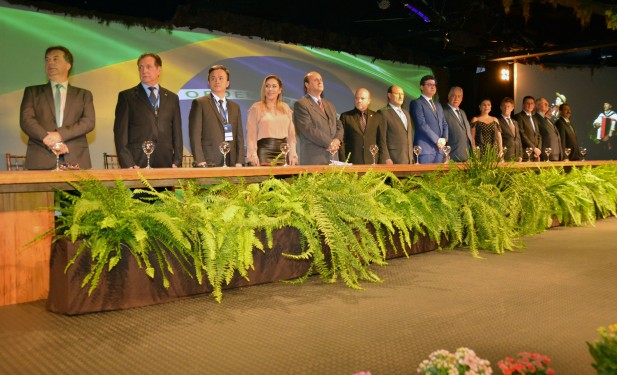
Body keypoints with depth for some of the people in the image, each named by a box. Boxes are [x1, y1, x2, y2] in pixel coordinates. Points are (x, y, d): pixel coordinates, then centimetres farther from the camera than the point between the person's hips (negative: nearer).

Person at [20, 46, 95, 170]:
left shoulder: (84, 94, 18)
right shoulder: (32, 92, 19)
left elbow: (89, 122, 3)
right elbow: (26, 120, 5)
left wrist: (60, 134, -11)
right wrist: (47, 139, -13)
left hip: (75, 160, 0)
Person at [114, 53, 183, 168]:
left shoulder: (172, 98, 15)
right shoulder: (126, 97, 7)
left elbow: (177, 133, 14)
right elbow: (120, 133, 1)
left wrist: (177, 162, 3)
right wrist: (128, 165, -10)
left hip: (165, 165, 2)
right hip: (137, 166, -2)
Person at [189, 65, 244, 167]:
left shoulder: (235, 107, 18)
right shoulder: (199, 104, 3)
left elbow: (239, 137, 15)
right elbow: (195, 135, -4)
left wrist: (239, 162, 4)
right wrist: (200, 162, -12)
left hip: (231, 164, 4)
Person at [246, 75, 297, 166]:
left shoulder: (286, 108, 15)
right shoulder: (256, 108, 5)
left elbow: (291, 134, 13)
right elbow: (251, 135, -1)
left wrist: (293, 155, 2)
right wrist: (253, 156, -12)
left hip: (283, 152, 3)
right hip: (264, 151, -3)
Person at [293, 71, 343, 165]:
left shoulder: (329, 104, 22)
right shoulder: (300, 104, -3)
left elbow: (339, 125, 20)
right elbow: (308, 129, -12)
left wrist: (337, 140, -1)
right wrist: (329, 143, -12)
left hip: (333, 157, 6)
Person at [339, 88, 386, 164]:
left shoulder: (377, 117, 11)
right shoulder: (345, 116, 7)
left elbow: (382, 142, 11)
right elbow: (342, 142, 3)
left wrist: (382, 163, 2)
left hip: (373, 163, 1)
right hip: (352, 163, -1)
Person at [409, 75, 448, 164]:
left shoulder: (438, 105, 24)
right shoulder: (416, 103, -1)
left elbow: (444, 124, 21)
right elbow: (422, 124, -11)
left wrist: (444, 139, 1)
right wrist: (437, 140, -12)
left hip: (440, 148, 7)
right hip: (425, 149, -7)